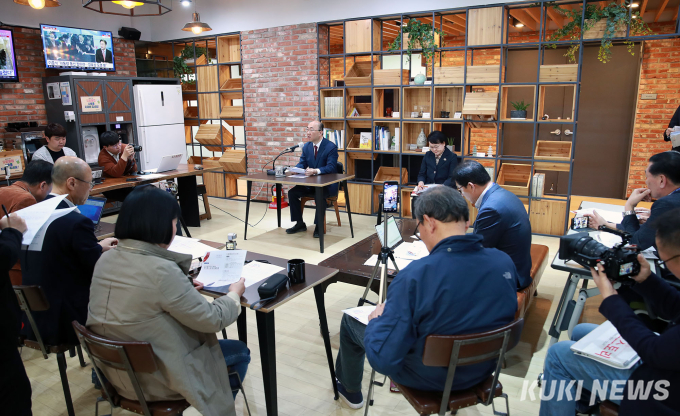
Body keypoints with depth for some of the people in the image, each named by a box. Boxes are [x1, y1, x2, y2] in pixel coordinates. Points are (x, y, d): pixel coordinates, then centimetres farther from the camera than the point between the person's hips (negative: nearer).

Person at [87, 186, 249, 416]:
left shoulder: (105, 259, -6)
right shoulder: (161, 270, -31)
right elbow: (212, 320, -20)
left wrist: (183, 287, 13)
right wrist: (234, 294, -2)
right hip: (153, 379, -8)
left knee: (205, 338, 28)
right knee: (240, 352, 14)